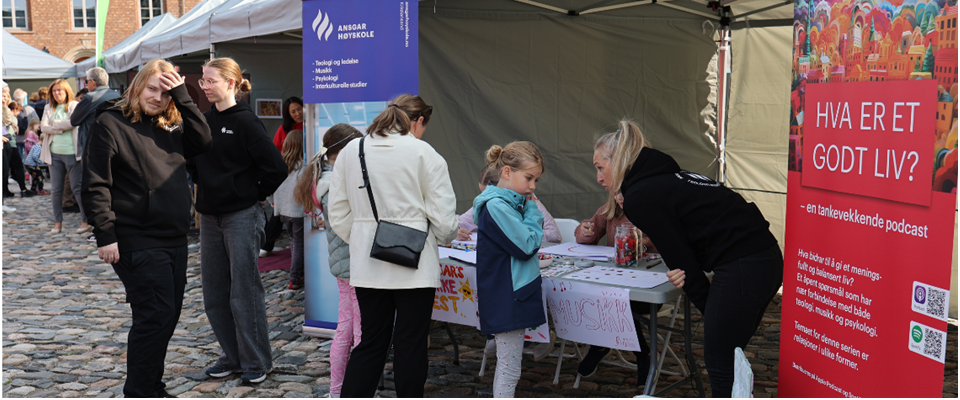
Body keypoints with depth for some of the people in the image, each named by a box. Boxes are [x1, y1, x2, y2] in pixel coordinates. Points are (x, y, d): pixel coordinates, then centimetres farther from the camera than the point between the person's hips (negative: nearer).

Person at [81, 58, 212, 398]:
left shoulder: (171, 126, 14)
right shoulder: (110, 123, -6)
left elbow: (202, 141, -2)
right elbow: (95, 185, -10)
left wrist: (182, 96, -4)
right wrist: (105, 235, -16)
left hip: (175, 240, 8)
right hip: (138, 243, -7)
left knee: (168, 315, 13)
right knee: (155, 316, -9)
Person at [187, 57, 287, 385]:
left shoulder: (245, 122, -13)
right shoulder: (204, 120, 8)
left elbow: (276, 168, -16)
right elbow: (191, 161, 21)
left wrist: (256, 195, -5)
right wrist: (206, 186, 8)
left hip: (242, 216, -7)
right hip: (210, 216, 7)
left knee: (244, 292, -1)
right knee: (214, 294, 11)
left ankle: (257, 362, 11)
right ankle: (232, 356, 24)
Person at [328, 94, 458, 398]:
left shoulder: (350, 151, 5)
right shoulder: (424, 154, -8)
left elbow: (338, 214, 8)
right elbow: (443, 219, -9)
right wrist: (444, 237, 13)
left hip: (367, 266, 4)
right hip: (415, 265, -4)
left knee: (371, 342, 13)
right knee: (411, 345, 7)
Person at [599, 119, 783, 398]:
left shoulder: (640, 197, -8)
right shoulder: (666, 178, 19)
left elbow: (680, 258, -7)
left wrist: (706, 305, 3)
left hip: (741, 271, -10)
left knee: (719, 365, 0)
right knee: (727, 359, 19)